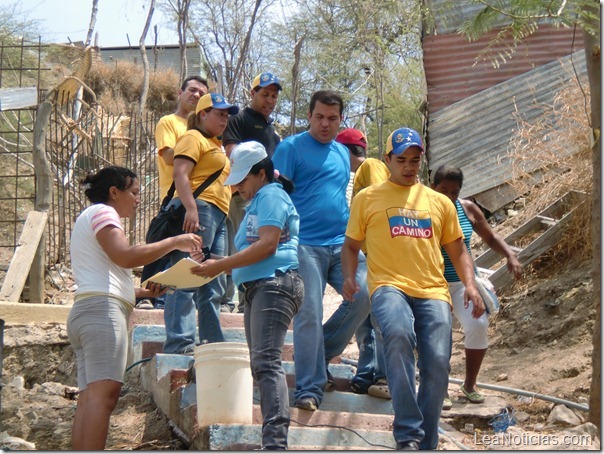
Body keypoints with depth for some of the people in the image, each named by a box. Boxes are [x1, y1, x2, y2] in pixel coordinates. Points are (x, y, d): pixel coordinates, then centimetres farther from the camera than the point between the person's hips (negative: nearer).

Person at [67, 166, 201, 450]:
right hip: (103, 310, -11)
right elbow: (125, 256, -15)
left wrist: (143, 292, 19)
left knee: (89, 398, -2)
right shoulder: (101, 212, 2)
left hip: (86, 312, 11)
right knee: (103, 394, -20)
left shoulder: (88, 220, 31)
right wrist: (173, 242, -7)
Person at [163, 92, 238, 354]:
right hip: (199, 209, -10)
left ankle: (212, 343, 12)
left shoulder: (215, 145, 29)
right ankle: (180, 343, -20)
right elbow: (180, 174, -14)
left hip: (218, 215, 10)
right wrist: (191, 208, -26)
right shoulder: (193, 138, 0)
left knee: (214, 285, 9)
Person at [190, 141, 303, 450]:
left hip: (275, 283, -11)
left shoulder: (271, 196, -3)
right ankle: (273, 441, 4)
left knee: (266, 362, -21)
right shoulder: (258, 202, 28)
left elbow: (268, 244, -15)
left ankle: (275, 441, -30)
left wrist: (222, 265, -14)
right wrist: (221, 266, 15)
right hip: (257, 288, 11)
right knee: (261, 366, 6)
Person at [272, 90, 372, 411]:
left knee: (365, 295, -12)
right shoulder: (291, 147, 1)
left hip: (342, 244, 6)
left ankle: (323, 352, 8)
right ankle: (309, 388, -4)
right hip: (305, 244, -6)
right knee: (309, 314, -10)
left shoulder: (342, 153, 21)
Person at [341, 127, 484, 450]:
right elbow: (351, 245, 19)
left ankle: (425, 445, 3)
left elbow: (457, 251, 24)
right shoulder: (367, 199, 15)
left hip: (433, 292, 3)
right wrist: (349, 277, -1)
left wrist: (470, 285, 7)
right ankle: (407, 435, -31)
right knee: (398, 334, -35)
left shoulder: (439, 202, 21)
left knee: (437, 365, -16)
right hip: (389, 286, -3)